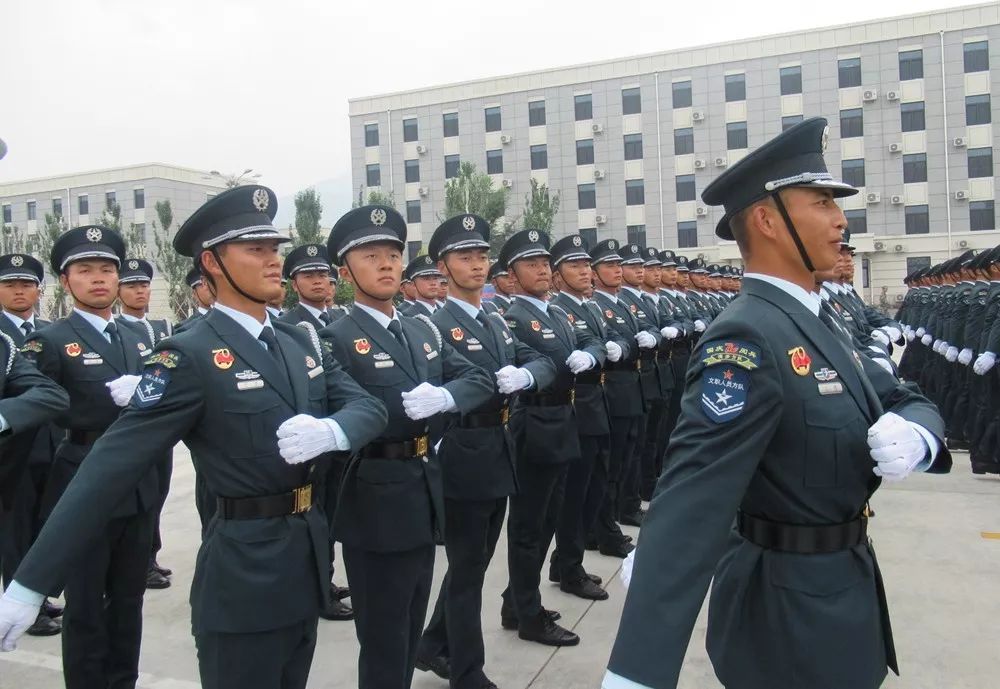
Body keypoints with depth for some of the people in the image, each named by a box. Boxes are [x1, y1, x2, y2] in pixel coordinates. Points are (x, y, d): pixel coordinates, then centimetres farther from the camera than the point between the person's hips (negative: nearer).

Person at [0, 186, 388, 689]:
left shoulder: (301, 343, 7)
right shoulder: (189, 357, -15)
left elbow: (368, 406, 0)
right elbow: (110, 467, -19)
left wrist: (331, 430, -23)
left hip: (308, 557, 7)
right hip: (245, 569, -7)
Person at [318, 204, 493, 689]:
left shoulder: (424, 330, 9)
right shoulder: (336, 340, -13)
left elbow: (479, 380, 2)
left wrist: (444, 397, -15)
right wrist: (407, 406, -24)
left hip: (425, 495, 7)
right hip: (376, 504, -7)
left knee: (410, 629, 22)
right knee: (383, 640, 9)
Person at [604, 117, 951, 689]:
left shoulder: (812, 323, 5)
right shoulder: (747, 338, -27)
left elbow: (905, 400, 7)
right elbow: (690, 506, -36)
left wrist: (913, 434, -20)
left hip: (837, 589, 9)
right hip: (792, 611, -9)